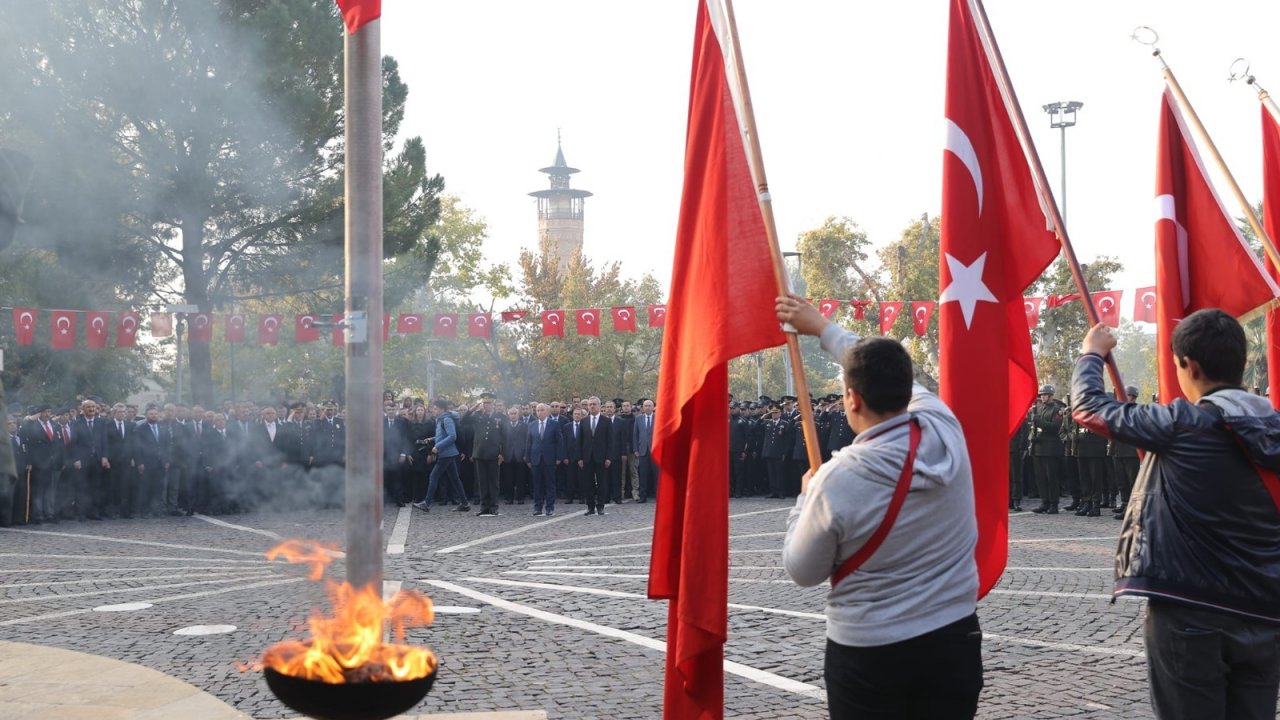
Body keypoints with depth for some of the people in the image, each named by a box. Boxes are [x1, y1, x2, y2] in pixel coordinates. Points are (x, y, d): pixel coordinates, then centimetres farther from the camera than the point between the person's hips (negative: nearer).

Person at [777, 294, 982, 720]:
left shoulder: (837, 479, -20)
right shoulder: (945, 429, -10)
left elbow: (803, 573, -5)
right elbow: (893, 380, 11)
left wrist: (806, 497, 9)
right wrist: (821, 327, 22)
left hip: (868, 655, -4)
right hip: (953, 641, 4)